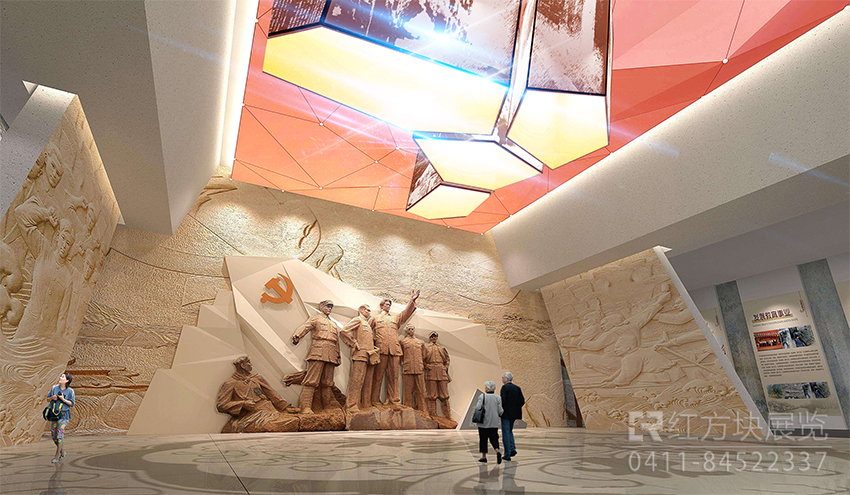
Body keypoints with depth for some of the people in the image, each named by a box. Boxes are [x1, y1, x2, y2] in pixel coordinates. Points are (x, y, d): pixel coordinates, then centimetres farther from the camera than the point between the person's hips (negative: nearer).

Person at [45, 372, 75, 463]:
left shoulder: (70, 391, -7)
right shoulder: (54, 388, 3)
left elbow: (72, 404, -5)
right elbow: (48, 398, 13)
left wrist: (63, 399, -18)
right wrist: (52, 398, -9)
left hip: (63, 415, -5)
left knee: (60, 435, -7)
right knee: (53, 435, 10)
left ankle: (57, 456, 5)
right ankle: (62, 452, 27)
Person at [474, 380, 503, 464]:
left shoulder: (482, 396, -11)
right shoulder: (498, 398, 0)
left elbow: (478, 408, -17)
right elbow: (500, 411, -2)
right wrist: (503, 411, 20)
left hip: (484, 422, -3)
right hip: (494, 423, 3)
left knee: (483, 439, 10)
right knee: (494, 439, 11)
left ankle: (484, 457, 17)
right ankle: (498, 451, -13)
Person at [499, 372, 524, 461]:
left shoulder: (505, 387, -12)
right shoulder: (517, 388, 8)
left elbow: (503, 400, -21)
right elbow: (522, 401, 5)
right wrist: (515, 408, 14)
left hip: (506, 413, -7)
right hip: (514, 414, 7)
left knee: (505, 433, 1)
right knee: (509, 431, 23)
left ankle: (507, 454, 4)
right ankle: (512, 448, 9)